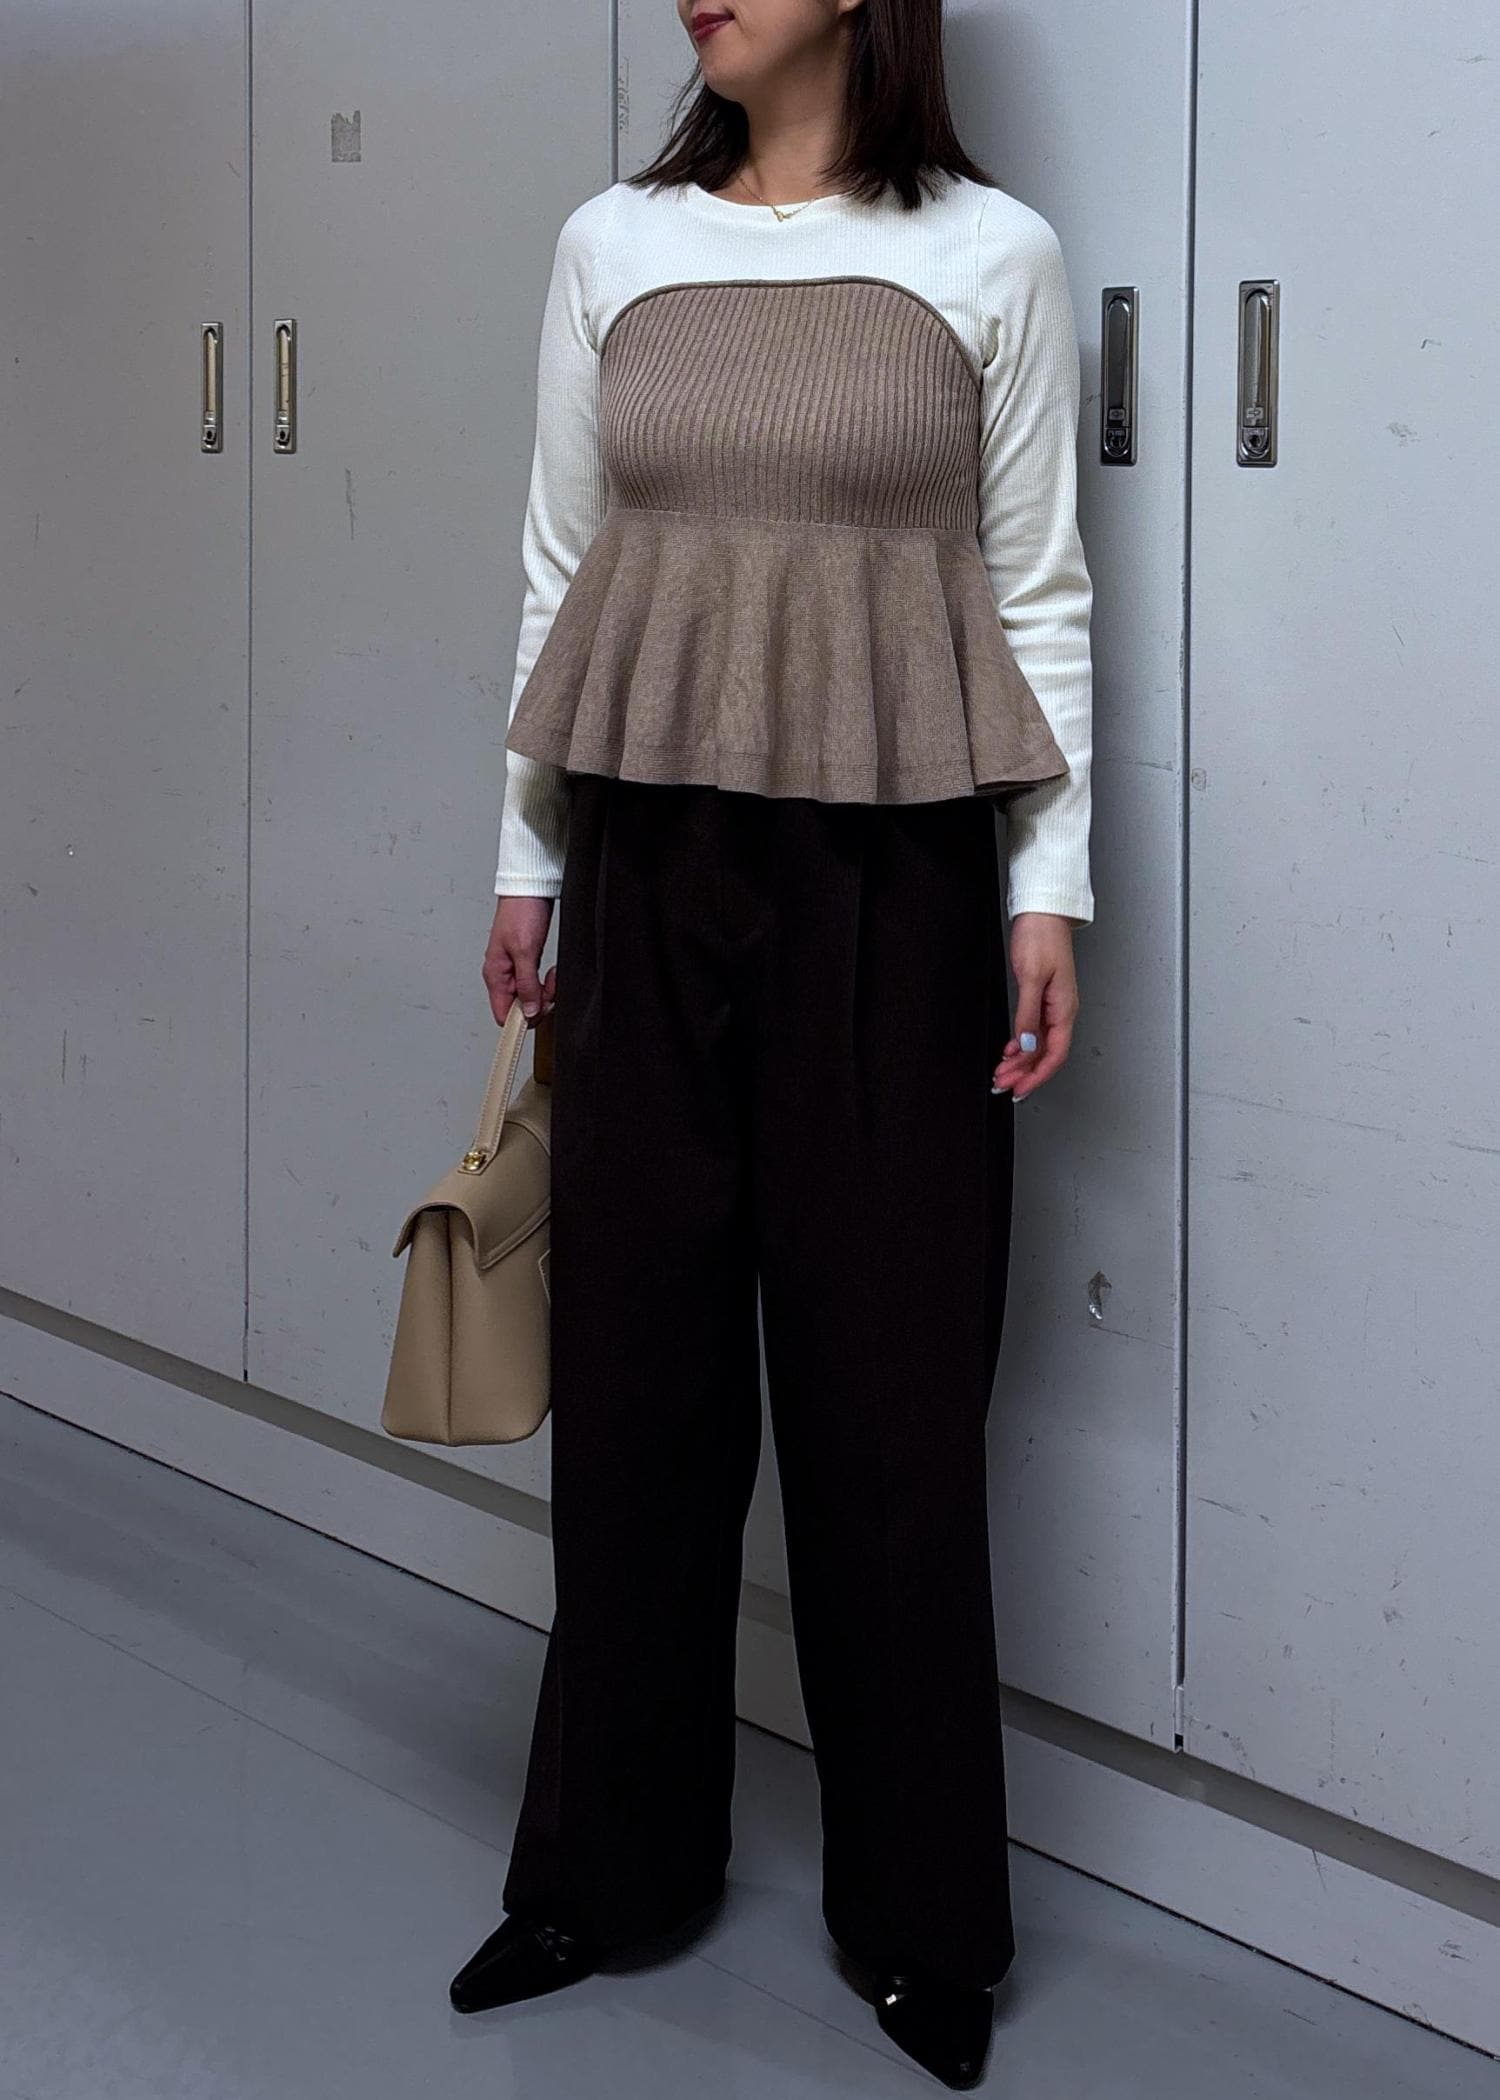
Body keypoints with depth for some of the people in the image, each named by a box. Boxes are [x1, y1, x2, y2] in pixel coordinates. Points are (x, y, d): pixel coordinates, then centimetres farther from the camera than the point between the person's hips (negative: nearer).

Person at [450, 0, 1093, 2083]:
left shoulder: (994, 255, -1)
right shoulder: (612, 245, 7)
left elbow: (1039, 594, 1)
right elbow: (563, 571, 11)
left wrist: (1053, 888, -3)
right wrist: (529, 860, 10)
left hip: (891, 882, -2)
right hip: (653, 870, 3)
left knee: (889, 1387, 2)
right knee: (635, 1363, 7)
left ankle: (922, 1913, 18)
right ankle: (609, 1862, 23)